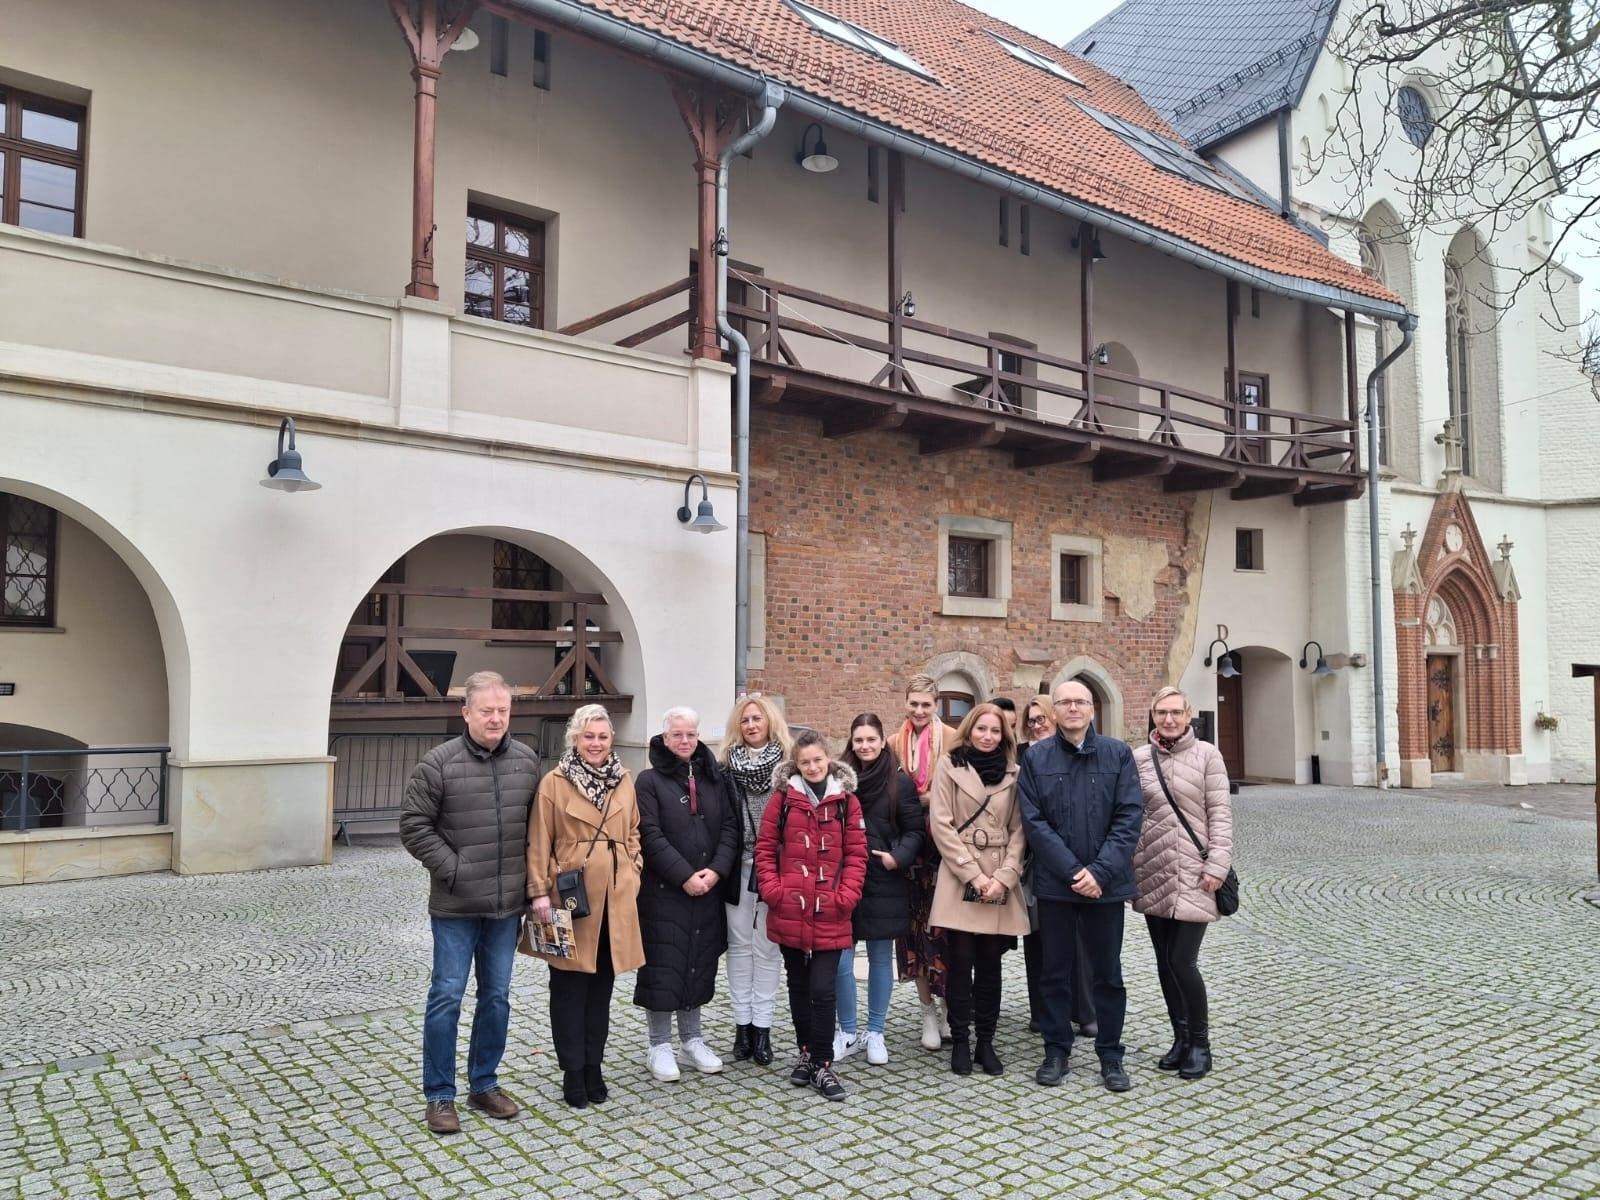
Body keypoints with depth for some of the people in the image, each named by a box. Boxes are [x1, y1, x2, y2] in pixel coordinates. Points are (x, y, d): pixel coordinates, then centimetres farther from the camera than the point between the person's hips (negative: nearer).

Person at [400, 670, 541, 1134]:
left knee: (496, 997, 14)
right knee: (447, 996, 2)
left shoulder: (527, 761, 3)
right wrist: (452, 869, -12)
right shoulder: (439, 763, -10)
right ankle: (438, 1096, 16)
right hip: (455, 906, -4)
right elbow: (414, 826, -8)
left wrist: (531, 875, 5)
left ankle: (485, 1085, 29)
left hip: (507, 905, 4)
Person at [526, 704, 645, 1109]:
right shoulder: (554, 783, -5)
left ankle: (593, 1066, 25)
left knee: (602, 984, 12)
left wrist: (633, 873, 5)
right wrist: (539, 892, -10)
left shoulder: (624, 781, 7)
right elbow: (539, 843, -5)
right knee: (569, 988, 4)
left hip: (615, 900, 4)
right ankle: (573, 1071, 17)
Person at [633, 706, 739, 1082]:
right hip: (663, 892, -4)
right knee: (663, 966, 0)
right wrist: (685, 876, -16)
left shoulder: (715, 779, 10)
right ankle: (660, 1045, 13)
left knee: (700, 963, 11)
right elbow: (650, 836, -11)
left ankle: (692, 1038, 24)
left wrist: (716, 870, -10)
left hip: (708, 891, 4)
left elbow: (729, 829, 5)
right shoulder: (649, 781, -3)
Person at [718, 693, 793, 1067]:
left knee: (767, 945, 6)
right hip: (739, 866, 2)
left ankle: (761, 1025, 14)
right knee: (740, 943, 8)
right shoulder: (728, 766, 3)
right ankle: (742, 1023, 17)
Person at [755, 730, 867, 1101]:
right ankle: (806, 1052, 30)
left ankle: (822, 1064, 8)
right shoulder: (783, 797, 1)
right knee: (798, 986, 15)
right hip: (790, 913, 1)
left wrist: (846, 895, -8)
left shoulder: (846, 800, 1)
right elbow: (765, 848, 3)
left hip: (829, 915, -1)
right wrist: (772, 889, -7)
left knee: (822, 989, -4)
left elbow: (856, 853, 2)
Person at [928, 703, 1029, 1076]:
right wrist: (973, 875, -11)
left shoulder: (1012, 773, 9)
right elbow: (941, 826, -5)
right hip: (959, 880, -2)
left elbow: (1018, 830, 6)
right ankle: (960, 1041, 12)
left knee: (990, 963, 6)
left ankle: (986, 1041, 17)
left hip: (1000, 882, 2)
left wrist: (1005, 876, -8)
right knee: (961, 961, -1)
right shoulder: (949, 768, 1)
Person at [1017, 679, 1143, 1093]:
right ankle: (1056, 1051, 23)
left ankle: (1111, 1054, 23)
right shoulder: (1035, 758, -1)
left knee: (1107, 972, 10)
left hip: (1106, 883, 0)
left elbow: (1129, 817, -6)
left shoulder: (1118, 754, 0)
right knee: (1056, 971, 10)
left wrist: (1100, 871, -14)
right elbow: (1033, 822, -6)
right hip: (1055, 883, 0)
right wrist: (1072, 871, -14)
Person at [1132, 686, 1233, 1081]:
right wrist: (1126, 865, 2)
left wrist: (1217, 866, -12)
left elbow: (1220, 812, -5)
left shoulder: (1206, 755, -3)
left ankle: (1200, 1044, 12)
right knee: (1165, 962, 11)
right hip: (1152, 874, 4)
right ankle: (1181, 1038, 26)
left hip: (1193, 875, -3)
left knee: (1183, 962, -7)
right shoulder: (1139, 758, 4)